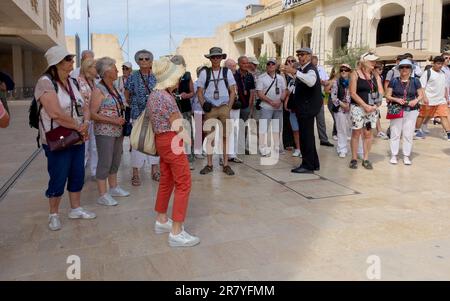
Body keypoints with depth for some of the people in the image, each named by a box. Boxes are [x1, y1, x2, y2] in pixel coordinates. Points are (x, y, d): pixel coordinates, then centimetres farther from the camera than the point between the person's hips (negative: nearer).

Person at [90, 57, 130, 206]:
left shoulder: (114, 88, 12)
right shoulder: (99, 90, -13)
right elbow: (93, 114, -18)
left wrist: (122, 119, 8)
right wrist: (114, 120, -22)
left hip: (118, 132, 8)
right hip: (104, 133, -8)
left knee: (116, 161, 17)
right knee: (105, 163, -3)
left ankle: (114, 188, 32)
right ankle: (103, 195, 5)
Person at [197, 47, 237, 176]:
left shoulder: (227, 72, 5)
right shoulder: (204, 73, 4)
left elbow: (233, 91, 7)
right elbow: (199, 92, 7)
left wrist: (229, 107, -1)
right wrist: (203, 104, -8)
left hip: (224, 107, 0)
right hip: (210, 108, 0)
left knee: (226, 136, 1)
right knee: (209, 137, 1)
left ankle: (226, 165, 9)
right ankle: (209, 165, 11)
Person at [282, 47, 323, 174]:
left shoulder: (311, 69, -14)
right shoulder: (303, 69, 16)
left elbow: (311, 81, -37)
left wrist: (295, 71, -44)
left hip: (308, 108, -11)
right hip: (304, 108, 11)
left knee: (306, 136, -7)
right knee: (308, 136, 16)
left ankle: (307, 166, -2)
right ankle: (314, 164, 25)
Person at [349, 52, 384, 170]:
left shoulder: (375, 75, 9)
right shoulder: (356, 74, -4)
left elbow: (381, 91, 7)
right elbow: (352, 93, -10)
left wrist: (374, 104, -9)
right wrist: (365, 105, -14)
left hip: (372, 108, 4)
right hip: (358, 107, -4)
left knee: (368, 133, 7)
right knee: (356, 133, 0)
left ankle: (366, 159, 14)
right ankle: (354, 159, 9)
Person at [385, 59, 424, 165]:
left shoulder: (415, 81, 6)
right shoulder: (394, 81, 2)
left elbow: (421, 95, 9)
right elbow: (387, 96, 2)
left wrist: (416, 100, -12)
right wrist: (397, 99, -16)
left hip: (411, 111, 1)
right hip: (396, 110, -1)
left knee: (408, 134, 4)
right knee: (395, 133, 2)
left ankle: (406, 156, 13)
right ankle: (394, 155, 11)